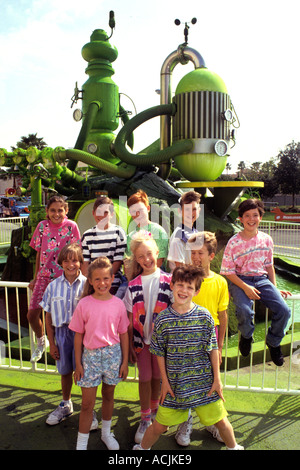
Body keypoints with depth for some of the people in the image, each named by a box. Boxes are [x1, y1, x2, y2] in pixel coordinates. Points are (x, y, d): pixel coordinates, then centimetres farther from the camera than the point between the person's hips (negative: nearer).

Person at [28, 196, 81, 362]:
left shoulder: (71, 226, -6)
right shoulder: (42, 226, 1)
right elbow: (39, 254, 8)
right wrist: (36, 278, 12)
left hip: (64, 278, -3)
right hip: (44, 277, 3)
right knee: (32, 314, 0)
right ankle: (41, 342, 29)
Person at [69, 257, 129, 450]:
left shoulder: (118, 304, -6)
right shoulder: (84, 304, -9)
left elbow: (123, 334, 1)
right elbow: (78, 335, -2)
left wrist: (125, 361, 2)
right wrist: (78, 363, 0)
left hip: (112, 354, 2)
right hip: (90, 355, -1)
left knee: (108, 395, 20)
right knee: (87, 403, 4)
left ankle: (106, 433, 42)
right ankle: (81, 443, 24)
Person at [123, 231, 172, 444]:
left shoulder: (168, 281, -8)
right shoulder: (133, 285, -4)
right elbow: (130, 318, 0)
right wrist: (129, 346, 2)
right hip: (141, 338, 1)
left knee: (157, 377, 14)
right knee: (145, 377, 10)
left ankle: (154, 410, 40)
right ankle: (145, 419, 29)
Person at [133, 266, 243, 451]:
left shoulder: (204, 316, -10)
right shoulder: (163, 319, -9)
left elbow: (213, 350, -1)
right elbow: (160, 353, 0)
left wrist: (217, 379, 1)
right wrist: (165, 381, 1)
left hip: (204, 382, 0)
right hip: (175, 384, 0)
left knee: (222, 422, 14)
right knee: (159, 426, 9)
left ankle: (234, 447, 44)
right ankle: (142, 447, 38)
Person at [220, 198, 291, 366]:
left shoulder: (267, 240, 4)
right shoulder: (234, 242, -8)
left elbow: (269, 266, 15)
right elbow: (228, 272, -7)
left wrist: (274, 288, 9)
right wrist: (245, 288, -18)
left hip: (262, 279, 4)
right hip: (240, 281, -3)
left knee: (284, 310, -16)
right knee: (244, 311, -31)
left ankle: (274, 342, 15)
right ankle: (247, 335, 8)